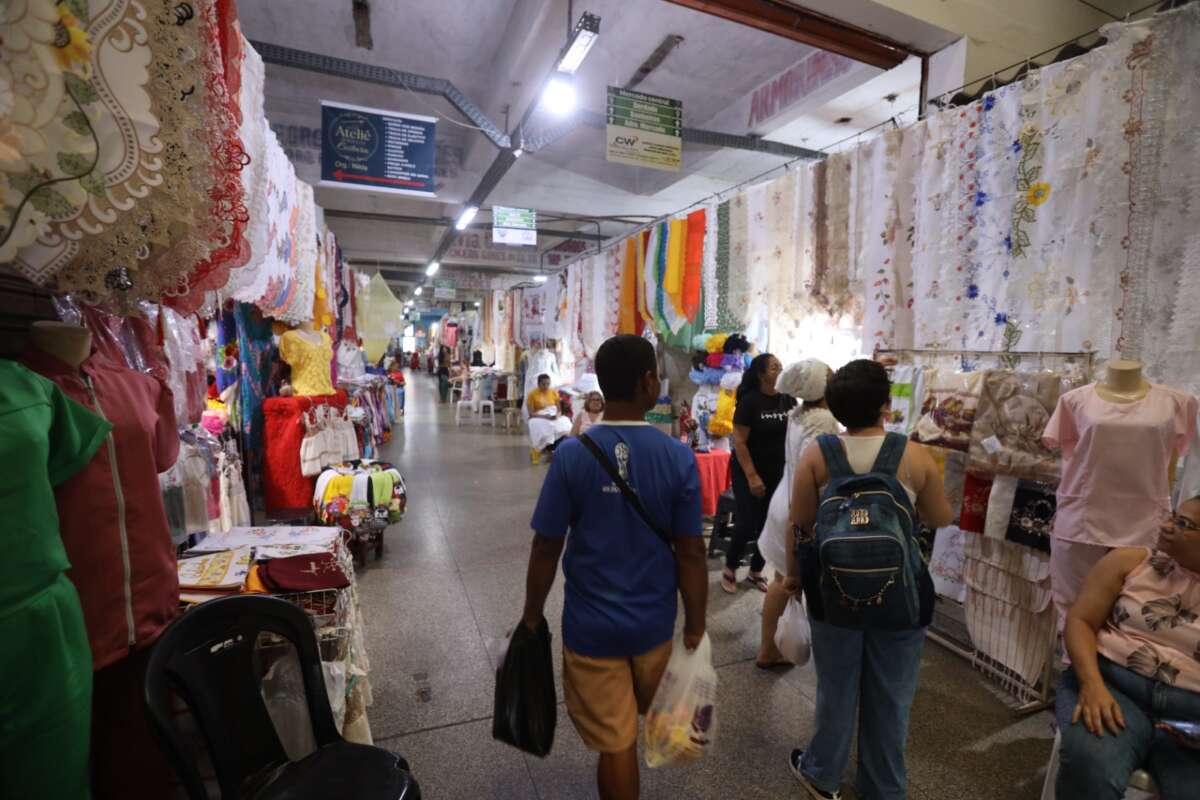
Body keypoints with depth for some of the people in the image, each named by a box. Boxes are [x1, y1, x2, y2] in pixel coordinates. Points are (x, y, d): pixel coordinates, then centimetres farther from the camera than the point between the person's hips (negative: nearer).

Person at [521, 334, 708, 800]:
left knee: (613, 742, 14)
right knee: (635, 721, 31)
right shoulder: (678, 457, -16)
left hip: (591, 624, -3)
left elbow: (546, 549, -12)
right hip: (654, 622, 3)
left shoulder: (572, 455, -17)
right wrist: (695, 626, 3)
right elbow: (690, 553, -11)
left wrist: (532, 616, 4)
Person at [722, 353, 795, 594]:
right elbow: (739, 442, -16)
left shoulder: (788, 399, 1)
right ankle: (730, 570, 19)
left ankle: (755, 572, 27)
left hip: (778, 474, 5)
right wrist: (752, 477, -18)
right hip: (749, 473, -5)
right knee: (746, 525, -3)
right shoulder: (750, 401, -14)